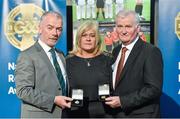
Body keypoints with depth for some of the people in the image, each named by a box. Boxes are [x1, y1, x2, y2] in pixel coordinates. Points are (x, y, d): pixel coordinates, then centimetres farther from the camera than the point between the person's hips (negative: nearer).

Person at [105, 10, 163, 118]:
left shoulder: (151, 52, -14)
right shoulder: (116, 51, 8)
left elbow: (154, 88, -20)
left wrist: (122, 101, -21)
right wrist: (110, 100, -2)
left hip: (140, 114, -6)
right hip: (115, 113, 6)